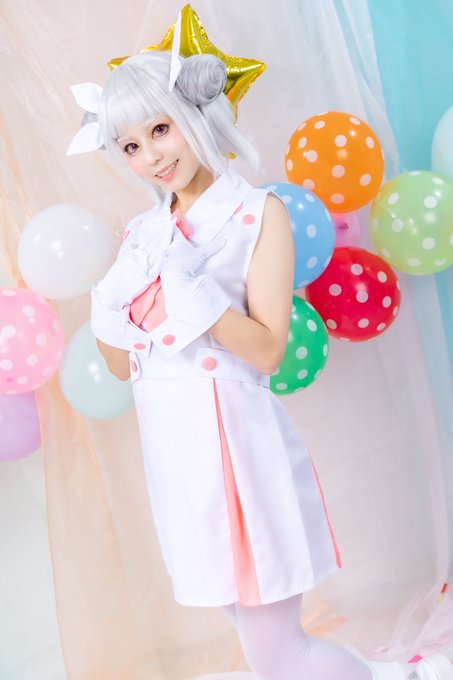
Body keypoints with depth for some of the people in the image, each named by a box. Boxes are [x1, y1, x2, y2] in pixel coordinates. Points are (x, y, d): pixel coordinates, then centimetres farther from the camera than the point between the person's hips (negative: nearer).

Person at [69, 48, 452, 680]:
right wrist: (110, 307, -7)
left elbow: (267, 351, -14)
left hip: (235, 442, -6)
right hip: (174, 448, 6)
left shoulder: (259, 212, -6)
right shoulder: (141, 235, 9)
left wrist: (183, 289, -19)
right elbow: (123, 366, 11)